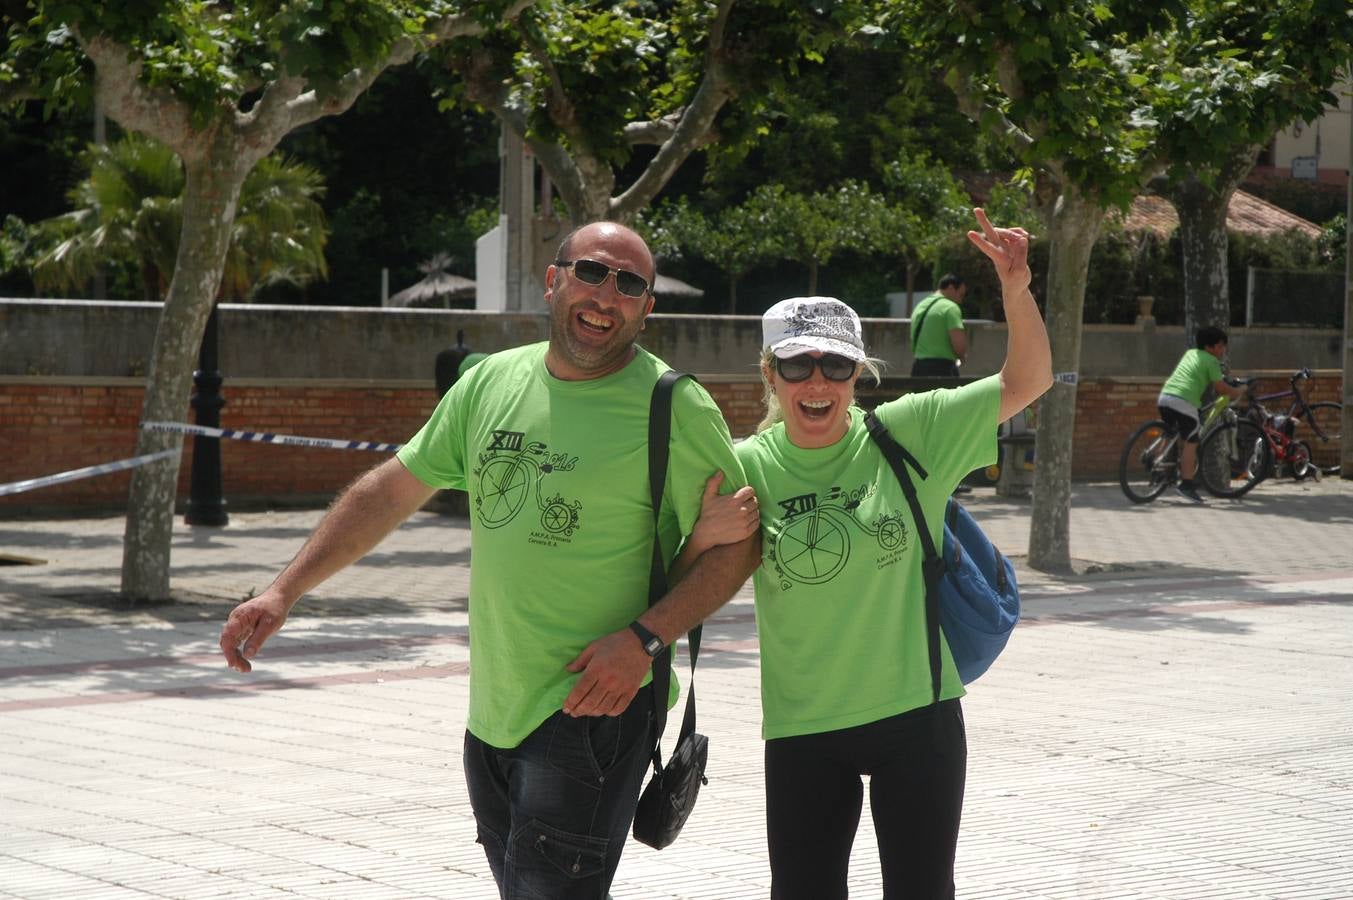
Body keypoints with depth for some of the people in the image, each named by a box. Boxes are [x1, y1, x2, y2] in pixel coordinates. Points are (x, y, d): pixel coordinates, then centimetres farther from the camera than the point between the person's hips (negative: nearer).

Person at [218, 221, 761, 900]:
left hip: (593, 709, -6)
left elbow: (738, 541, -5)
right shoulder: (491, 383, 8)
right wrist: (284, 591, 10)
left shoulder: (674, 407, -7)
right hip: (492, 713, 6)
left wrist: (644, 638, -18)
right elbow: (393, 490, 15)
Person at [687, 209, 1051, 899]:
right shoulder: (745, 470, -3)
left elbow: (1026, 381, -4)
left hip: (917, 716, 0)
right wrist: (704, 536, -16)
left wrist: (1015, 288, -19)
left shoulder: (908, 434, -4)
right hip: (802, 731, 0)